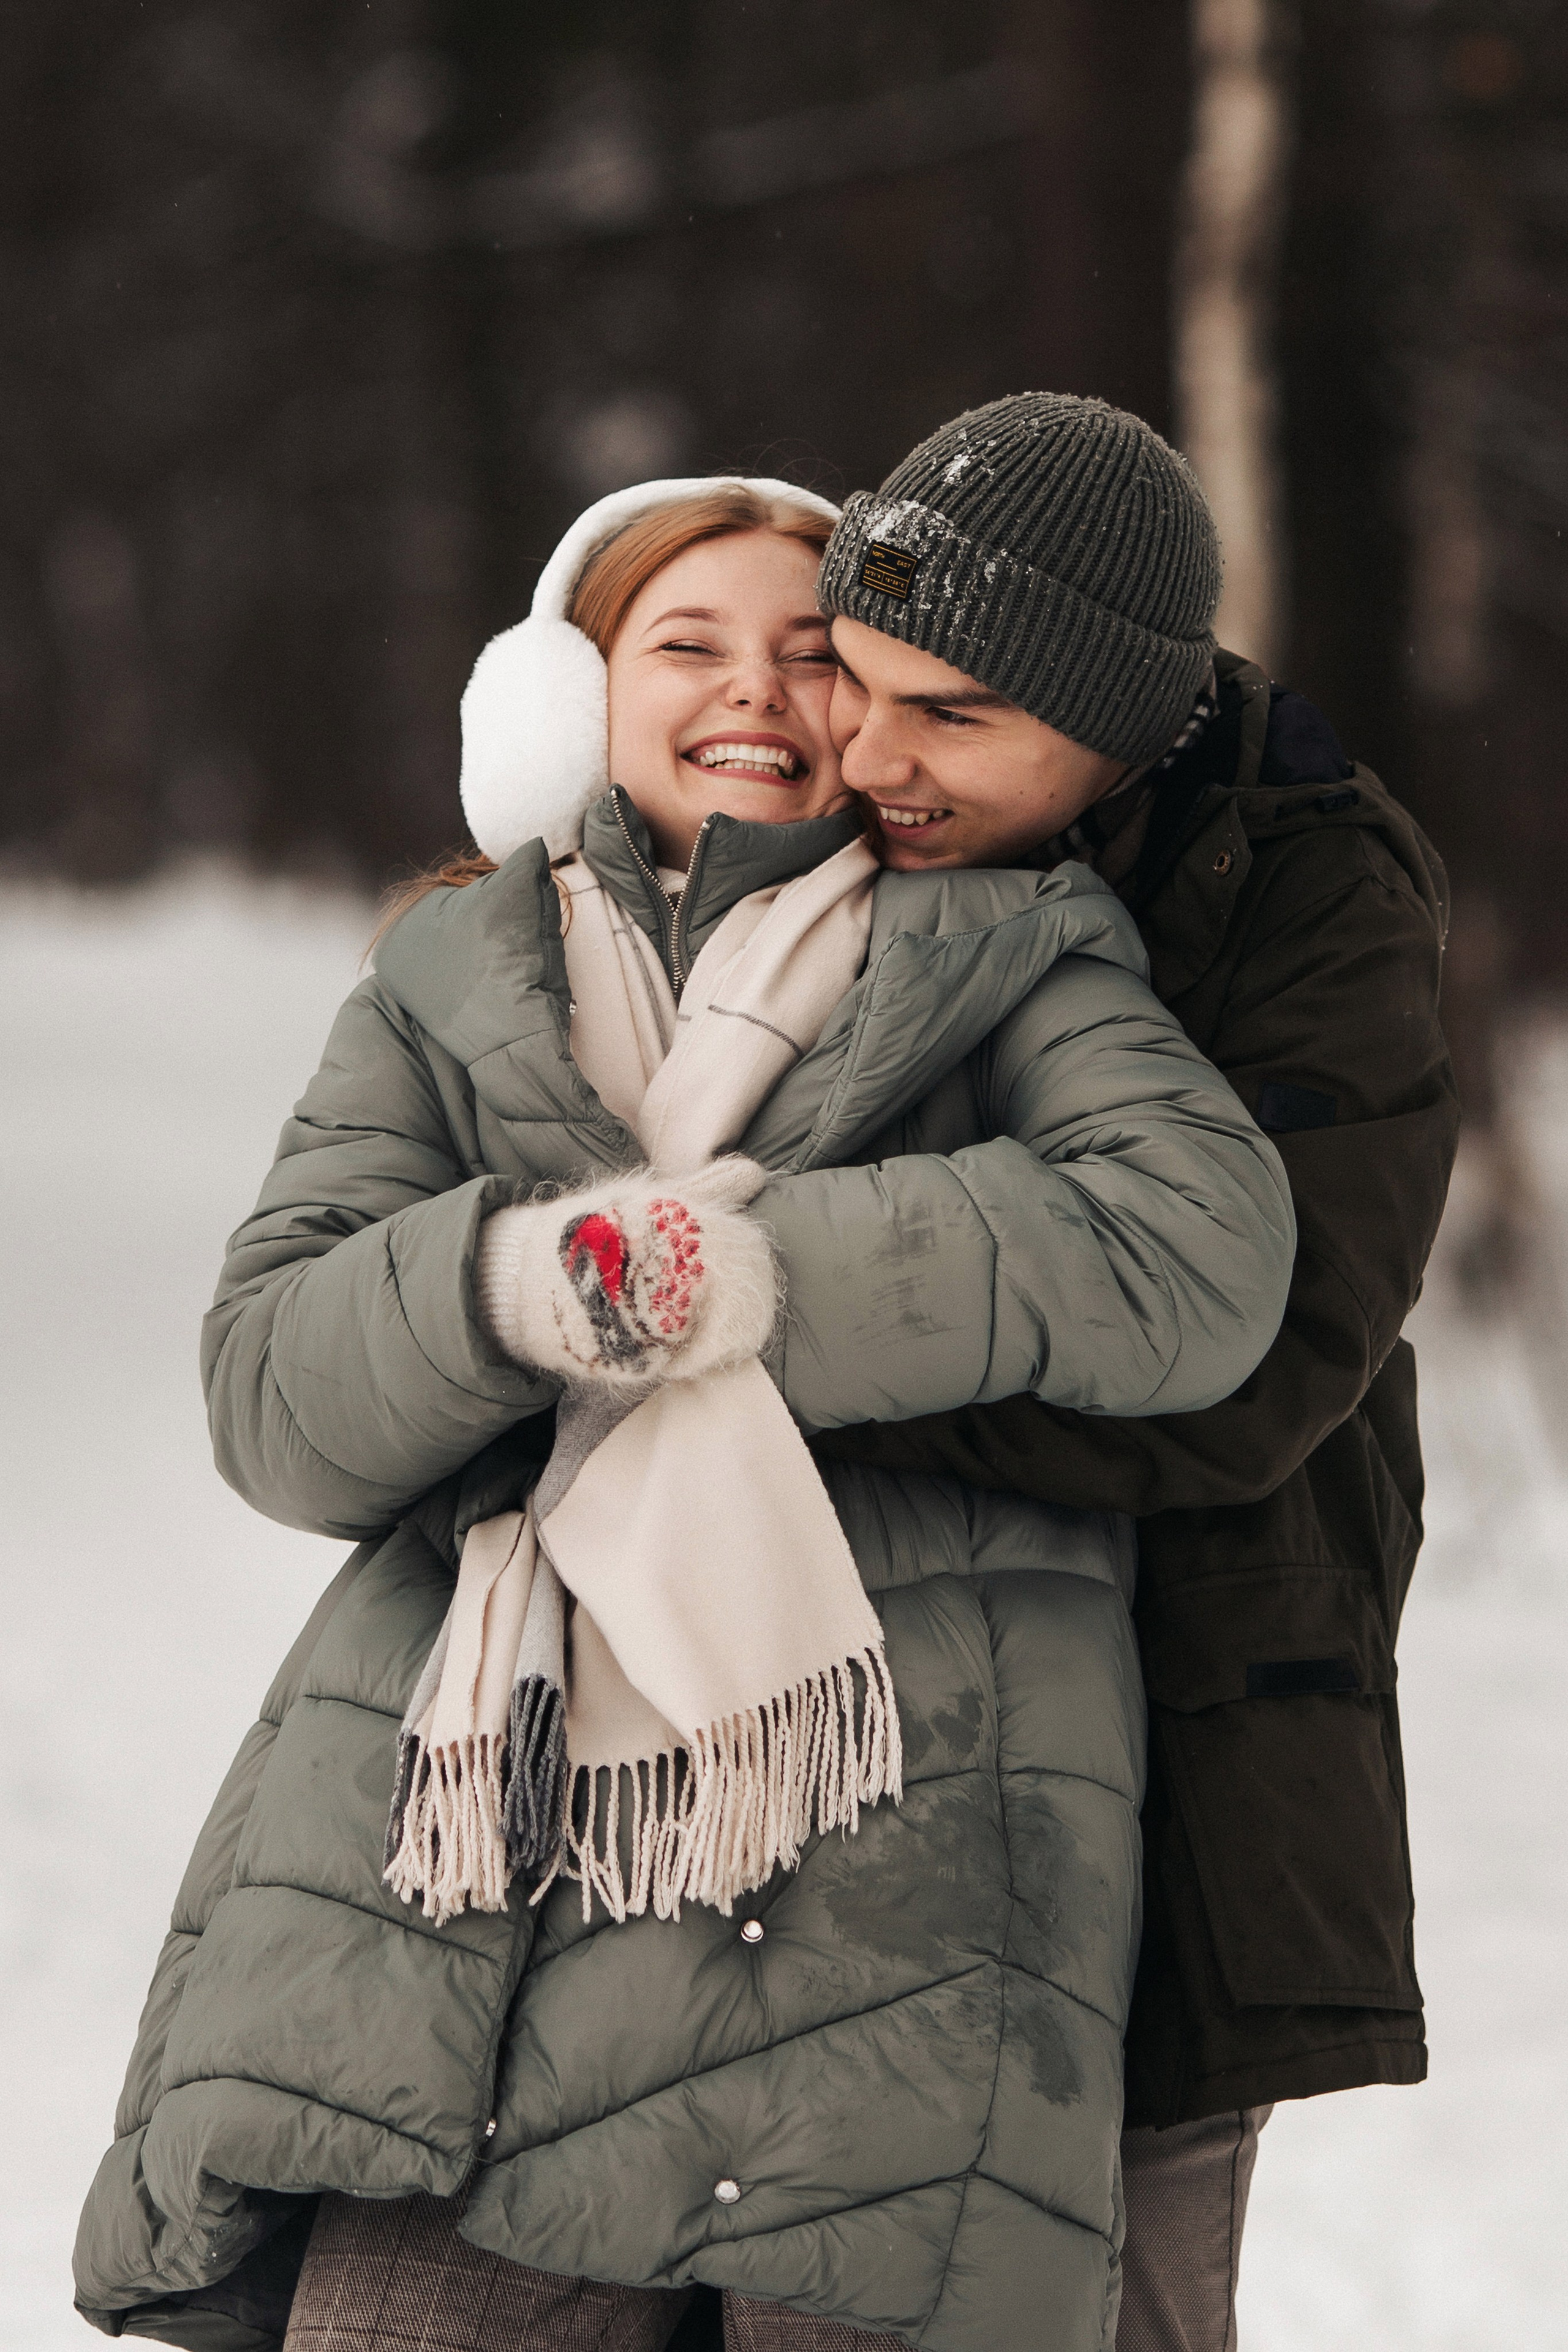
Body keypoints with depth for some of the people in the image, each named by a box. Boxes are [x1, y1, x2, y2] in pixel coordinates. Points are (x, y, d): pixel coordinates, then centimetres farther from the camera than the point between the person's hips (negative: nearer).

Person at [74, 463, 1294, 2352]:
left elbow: (1200, 1244, -6)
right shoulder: (448, 994, 20)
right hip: (463, 1868, 2)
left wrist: (758, 1278, -12)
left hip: (889, 1886, -1)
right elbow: (269, 1394, 7)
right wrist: (505, 1281, -14)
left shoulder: (1003, 965, 14)